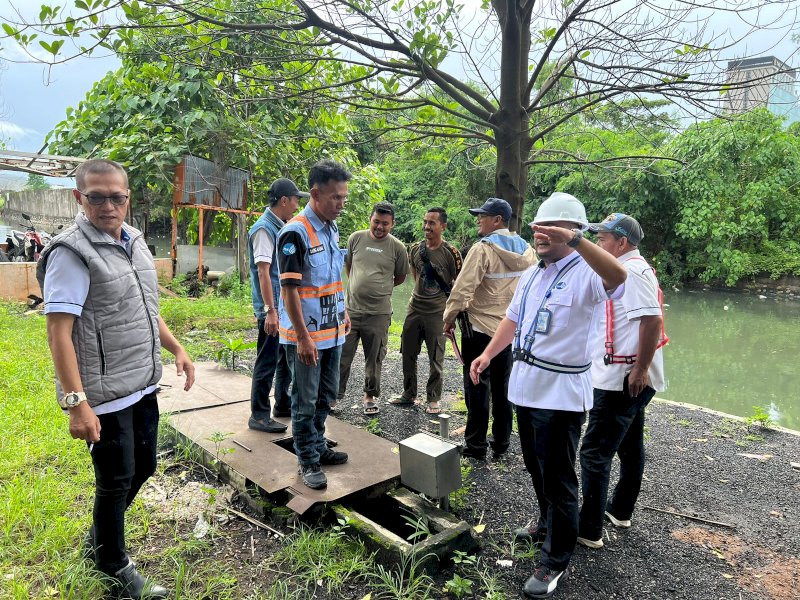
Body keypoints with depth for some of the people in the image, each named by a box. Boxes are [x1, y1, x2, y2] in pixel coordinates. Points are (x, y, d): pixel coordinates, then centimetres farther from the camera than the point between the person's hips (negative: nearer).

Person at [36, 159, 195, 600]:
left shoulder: (134, 240, 7)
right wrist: (76, 402, -24)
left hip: (143, 385, 8)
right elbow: (58, 332, -20)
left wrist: (177, 349, 12)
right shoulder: (72, 251, -17)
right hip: (105, 395, -8)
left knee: (143, 467, 21)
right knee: (116, 481, 9)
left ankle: (99, 536, 47)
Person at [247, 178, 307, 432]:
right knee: (267, 362, -1)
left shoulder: (281, 227, 13)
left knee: (287, 358, 18)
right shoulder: (264, 229, -15)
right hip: (272, 309, -10)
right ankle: (258, 416, 10)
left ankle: (283, 405, 31)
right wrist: (271, 311, -24)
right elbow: (263, 271, -21)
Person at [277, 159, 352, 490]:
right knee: (305, 400, 6)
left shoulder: (332, 228, 7)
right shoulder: (295, 233, -19)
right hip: (306, 335, -8)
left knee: (326, 395, 19)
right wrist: (303, 338, -21)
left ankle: (318, 445, 36)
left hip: (333, 331, 8)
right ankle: (308, 461, 20)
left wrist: (343, 311, 15)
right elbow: (290, 289, -20)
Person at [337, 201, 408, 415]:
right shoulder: (356, 238, 2)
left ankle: (370, 396, 29)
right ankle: (335, 394, 23)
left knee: (374, 360, 12)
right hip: (351, 309, 1)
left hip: (378, 313, -1)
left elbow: (400, 277, 11)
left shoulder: (397, 247, -2)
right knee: (342, 356, 7)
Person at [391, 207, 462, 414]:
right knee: (408, 354, 13)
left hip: (437, 312, -5)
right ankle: (408, 394, 29)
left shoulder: (451, 253, -12)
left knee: (436, 359, 5)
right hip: (414, 309, 5)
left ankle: (433, 399, 20)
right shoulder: (416, 249, 2)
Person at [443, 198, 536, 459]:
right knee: (502, 386, 14)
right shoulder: (526, 250, 5)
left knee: (477, 387, 3)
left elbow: (463, 288, -19)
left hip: (479, 327, -6)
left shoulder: (483, 249, -15)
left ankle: (476, 445, 11)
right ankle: (501, 442, 23)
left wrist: (449, 318, -7)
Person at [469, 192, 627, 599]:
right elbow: (513, 317, 20)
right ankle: (548, 523, 46)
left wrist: (575, 240, -49)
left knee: (558, 477, 3)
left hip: (561, 392, -8)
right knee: (536, 466, 23)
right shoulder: (532, 274, 11)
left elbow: (617, 277, -39)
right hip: (526, 383, 9)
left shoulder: (586, 274, -16)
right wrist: (488, 353, 12)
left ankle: (555, 561, 20)